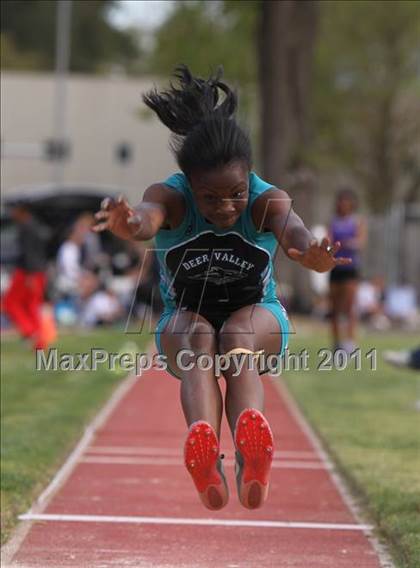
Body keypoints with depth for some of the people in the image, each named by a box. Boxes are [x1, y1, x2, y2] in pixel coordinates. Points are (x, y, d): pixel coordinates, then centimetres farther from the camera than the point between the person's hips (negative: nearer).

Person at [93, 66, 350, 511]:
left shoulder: (265, 201, -20)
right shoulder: (171, 197, -20)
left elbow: (290, 227, -43)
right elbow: (150, 215, -45)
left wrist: (309, 251, -69)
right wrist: (131, 224, -71)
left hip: (260, 317, 0)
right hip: (183, 320, 0)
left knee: (238, 333, -35)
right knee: (198, 339, -35)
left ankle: (251, 446, -63)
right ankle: (202, 445, -63)